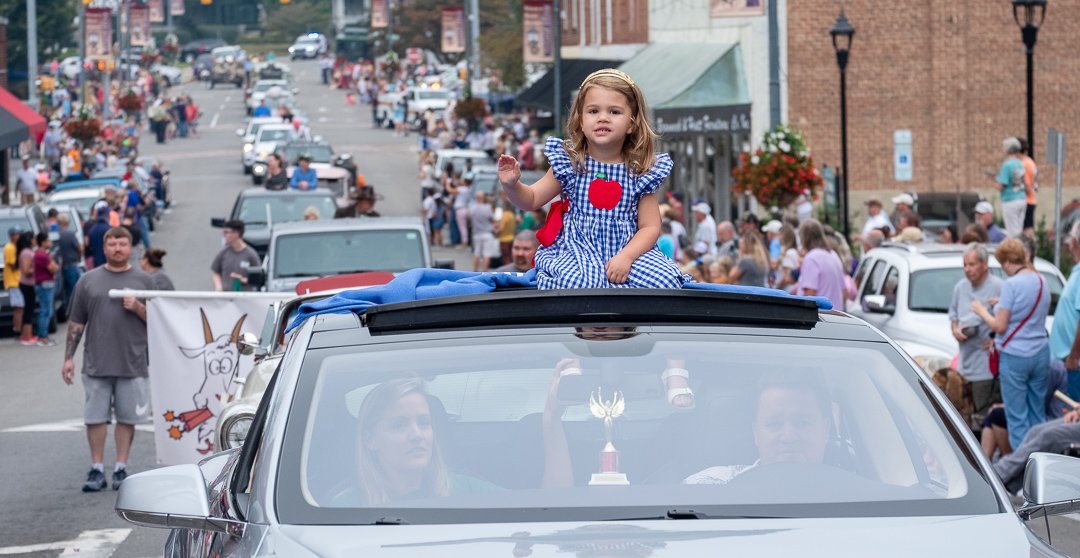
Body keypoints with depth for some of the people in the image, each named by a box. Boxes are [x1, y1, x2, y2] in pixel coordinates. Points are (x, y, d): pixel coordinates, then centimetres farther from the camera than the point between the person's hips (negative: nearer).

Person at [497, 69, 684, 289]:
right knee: (577, 282, -36)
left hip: (628, 249, 2)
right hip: (578, 251, -2)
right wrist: (512, 185, -15)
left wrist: (625, 256, -17)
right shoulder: (569, 163, 1)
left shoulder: (641, 170, 0)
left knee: (667, 281, -25)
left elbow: (650, 227, -1)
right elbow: (531, 200, 8)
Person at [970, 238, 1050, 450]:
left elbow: (1000, 326, -14)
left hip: (1015, 356, -7)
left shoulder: (1012, 285, -15)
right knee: (1038, 416, 12)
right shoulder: (1042, 282, 7)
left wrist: (982, 312, 2)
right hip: (1040, 353, 7)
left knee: (1017, 418, 1)